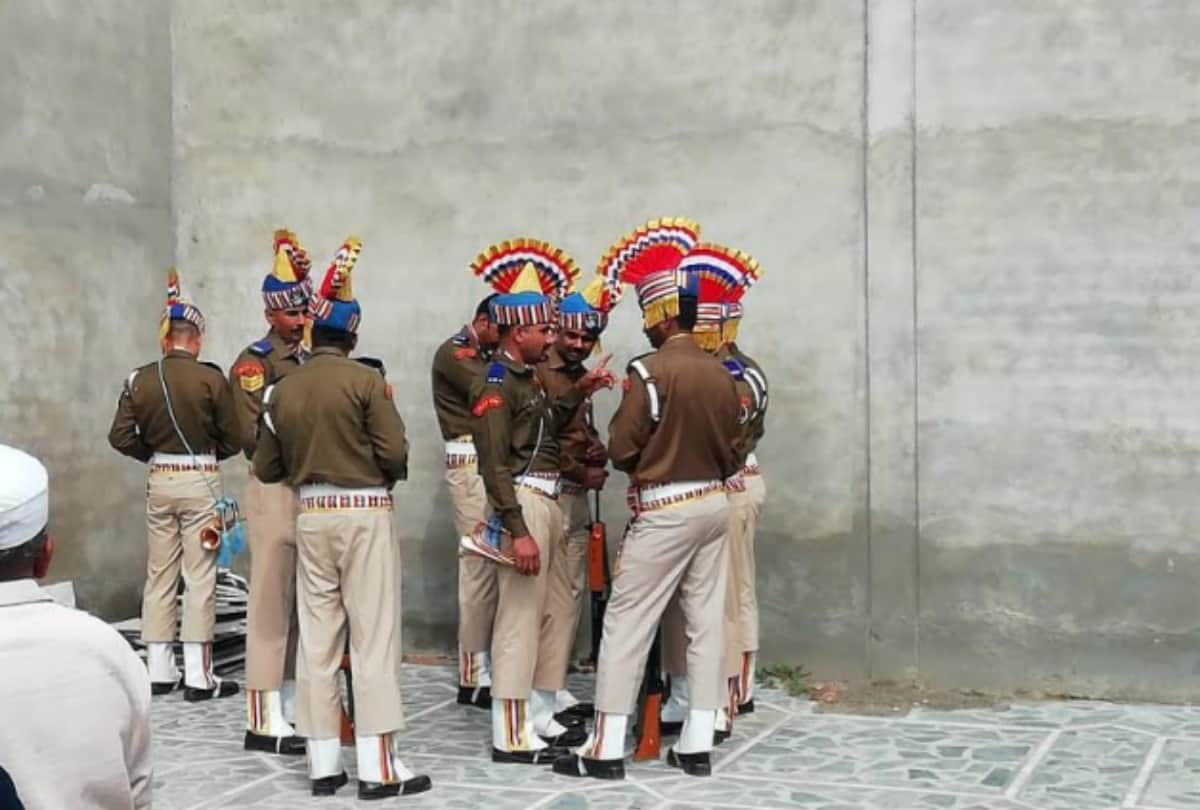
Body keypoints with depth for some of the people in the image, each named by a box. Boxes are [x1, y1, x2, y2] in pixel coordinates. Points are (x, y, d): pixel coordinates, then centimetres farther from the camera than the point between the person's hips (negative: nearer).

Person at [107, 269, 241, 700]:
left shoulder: (139, 380, -1)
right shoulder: (210, 378, -11)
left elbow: (121, 437, 0)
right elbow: (232, 438, -6)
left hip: (159, 482, 4)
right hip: (201, 482, -4)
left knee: (158, 576, 12)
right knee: (199, 579, 1)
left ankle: (159, 671, 18)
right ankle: (197, 676, 2)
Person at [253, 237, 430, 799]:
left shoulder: (282, 390, 5)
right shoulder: (366, 379, -8)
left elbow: (265, 468, 9)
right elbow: (394, 453, -13)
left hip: (311, 515, 5)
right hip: (364, 512, -4)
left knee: (316, 640, 8)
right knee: (373, 639, -2)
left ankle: (323, 763, 12)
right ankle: (378, 767, -1)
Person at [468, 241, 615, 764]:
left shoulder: (528, 379, 14)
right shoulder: (496, 384, -15)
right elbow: (495, 465, -20)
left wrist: (578, 392, 15)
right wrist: (519, 530, -25)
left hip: (545, 502, 10)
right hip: (524, 503, -10)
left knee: (543, 614, 15)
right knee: (519, 616, -8)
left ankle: (538, 717, 25)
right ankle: (511, 735, -3)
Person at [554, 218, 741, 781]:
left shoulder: (651, 369, -14)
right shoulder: (721, 373, 7)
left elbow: (620, 448, -11)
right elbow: (730, 451, 13)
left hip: (665, 509, -7)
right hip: (714, 503, 7)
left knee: (626, 622, -1)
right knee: (706, 622, 9)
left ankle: (606, 747, 1)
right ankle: (697, 744, 14)